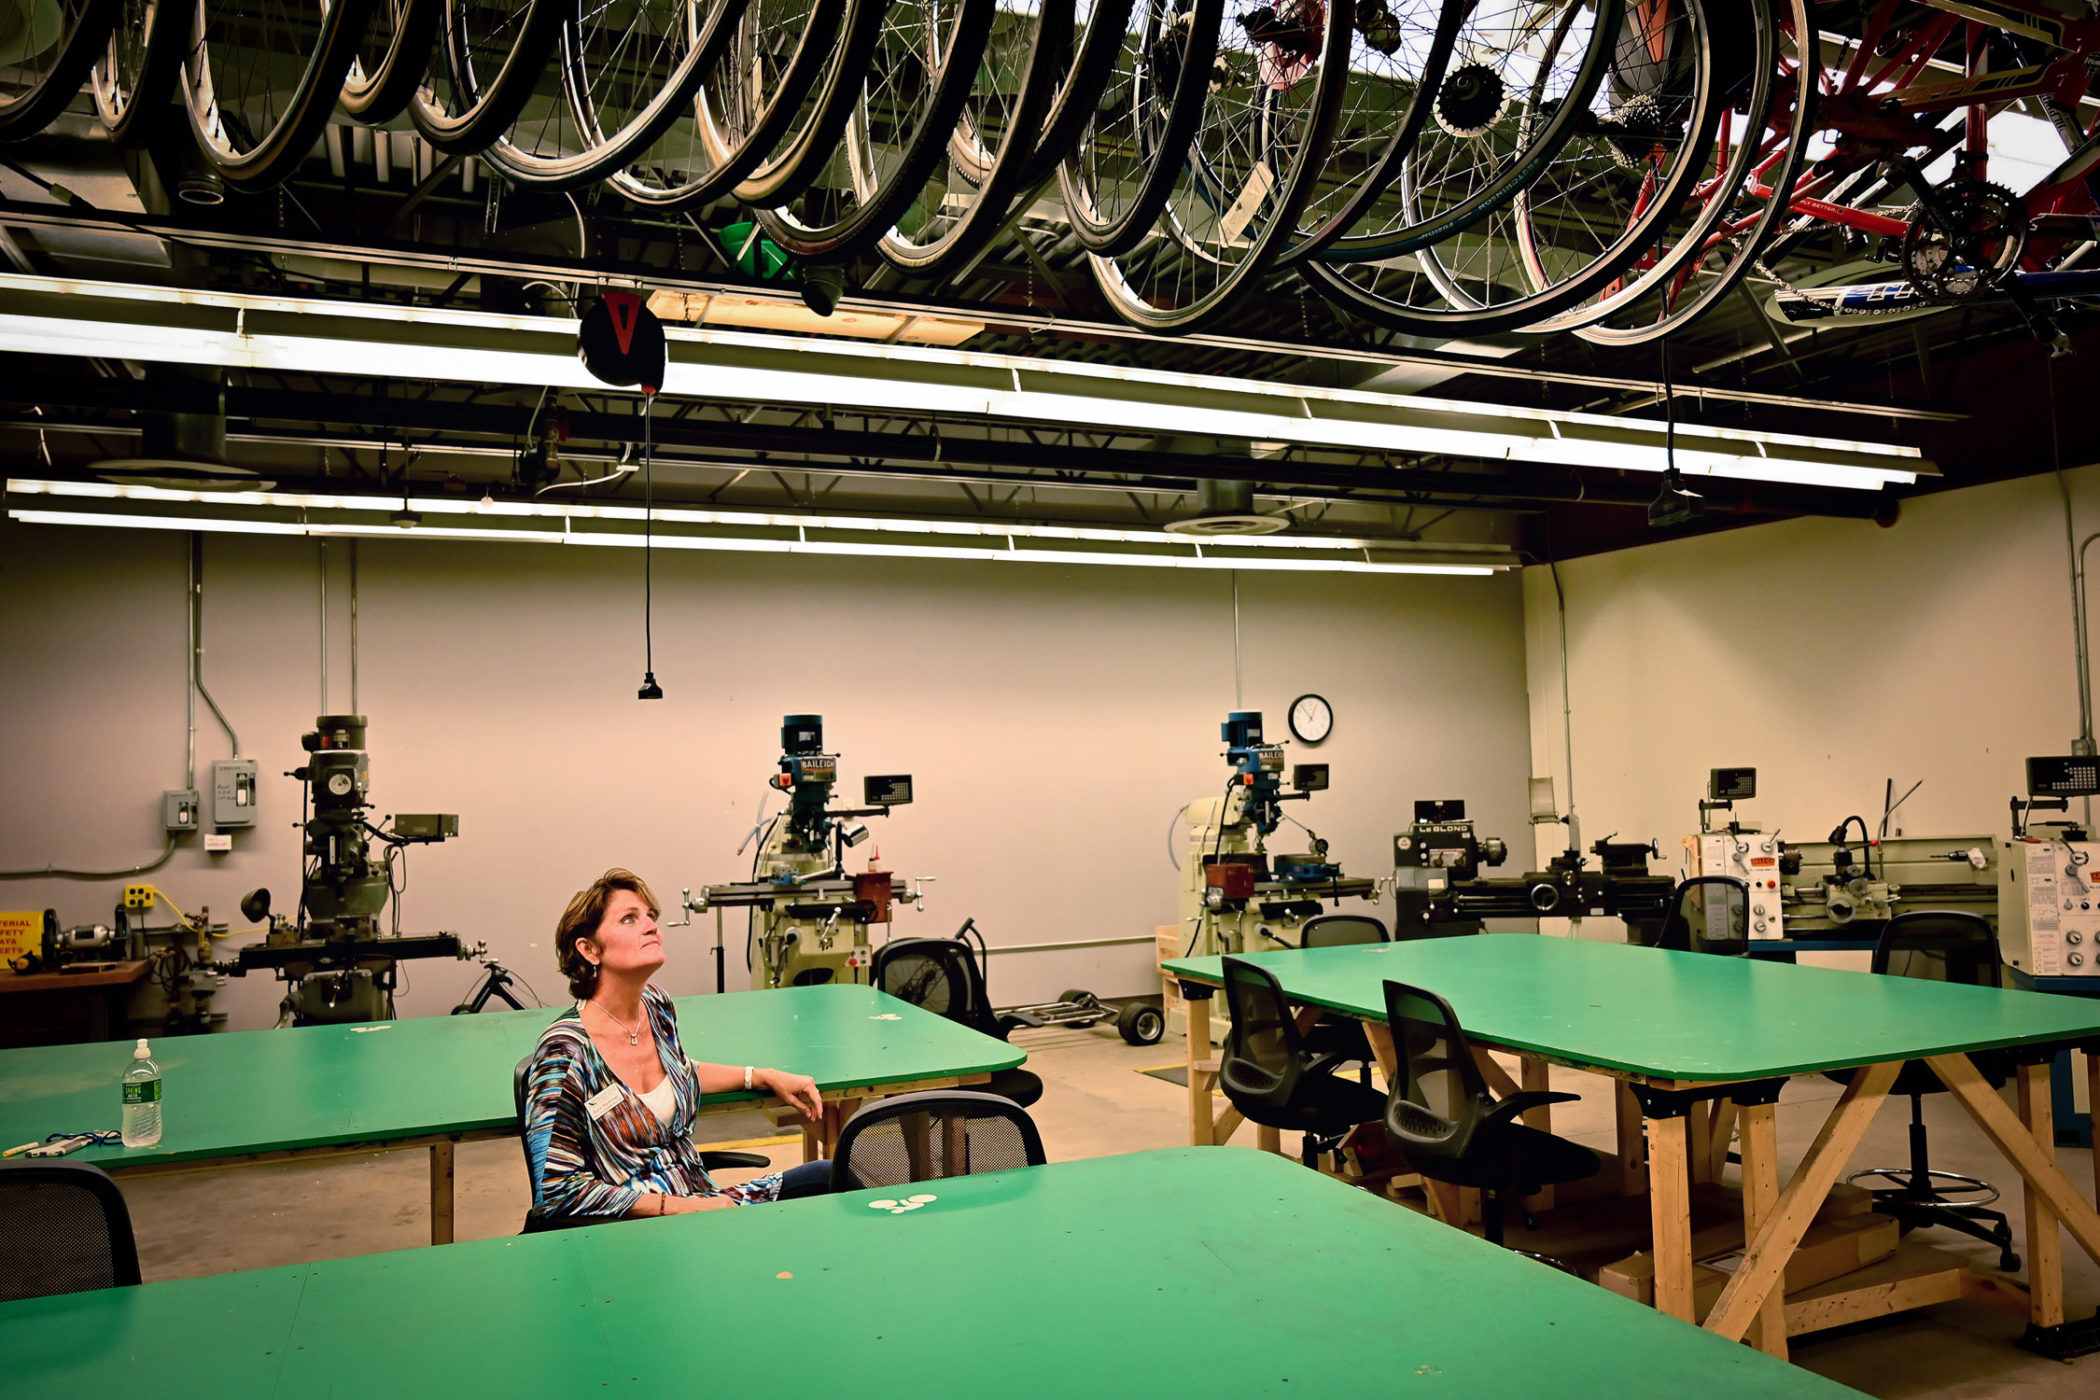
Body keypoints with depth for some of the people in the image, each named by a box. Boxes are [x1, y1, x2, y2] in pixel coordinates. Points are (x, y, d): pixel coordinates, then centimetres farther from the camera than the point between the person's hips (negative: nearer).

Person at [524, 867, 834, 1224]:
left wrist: (766, 1077, 16)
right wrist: (680, 1207, -20)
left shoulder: (656, 1006, 4)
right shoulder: (565, 1052, -19)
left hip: (704, 1199, 8)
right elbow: (557, 1192, -19)